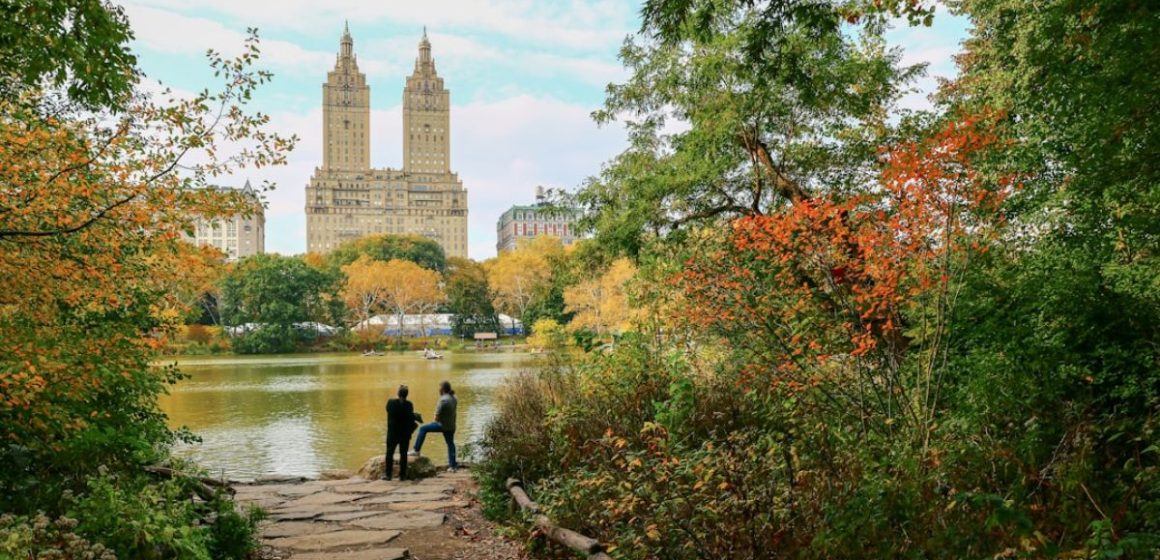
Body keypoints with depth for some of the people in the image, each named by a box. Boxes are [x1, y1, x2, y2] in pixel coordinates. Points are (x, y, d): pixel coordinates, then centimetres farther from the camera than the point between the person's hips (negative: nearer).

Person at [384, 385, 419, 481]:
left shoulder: (391, 402, -8)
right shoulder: (409, 404, -12)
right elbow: (410, 418, -11)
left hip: (392, 433, 0)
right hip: (405, 433, 0)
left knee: (390, 453, 10)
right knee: (403, 454, 9)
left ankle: (388, 474, 10)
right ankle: (402, 475, 10)